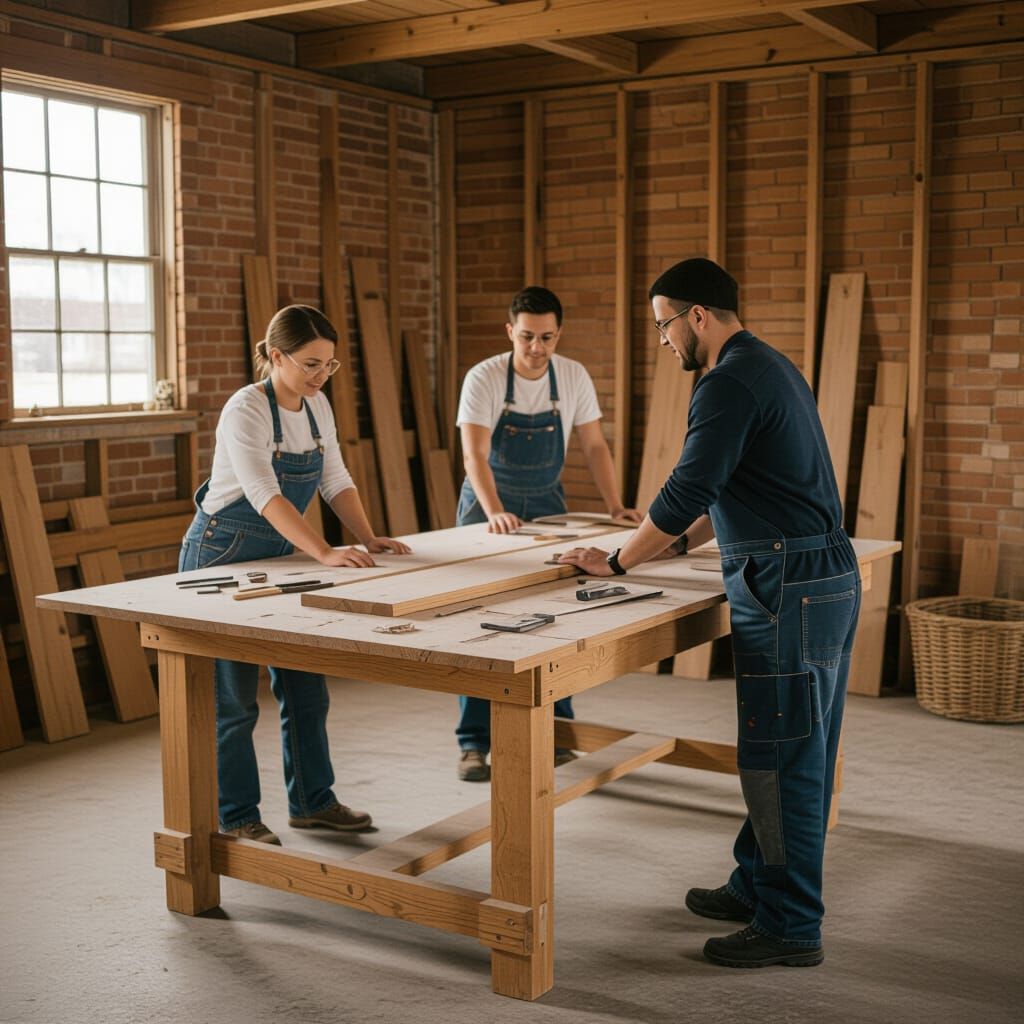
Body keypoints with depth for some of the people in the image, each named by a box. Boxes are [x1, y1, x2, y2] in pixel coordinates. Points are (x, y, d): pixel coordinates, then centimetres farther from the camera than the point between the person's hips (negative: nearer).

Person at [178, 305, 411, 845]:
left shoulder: (316, 405, 2)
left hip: (277, 557, 8)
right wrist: (325, 552, -43)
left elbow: (335, 479, 5)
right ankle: (236, 818, 14)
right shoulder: (246, 409, -22)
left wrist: (368, 539, -9)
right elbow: (265, 494, -34)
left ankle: (312, 801, 23)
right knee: (234, 697, 0)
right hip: (222, 559, -7)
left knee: (305, 685, 10)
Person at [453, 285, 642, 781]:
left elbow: (594, 447, 1)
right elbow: (475, 455, -26)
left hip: (546, 505, 3)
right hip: (488, 506, -3)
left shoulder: (574, 377, -7)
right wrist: (496, 513, -41)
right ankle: (474, 743, 2)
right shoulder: (484, 378, -18)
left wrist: (615, 506, -10)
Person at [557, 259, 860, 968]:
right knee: (790, 752, 17)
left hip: (788, 590, -11)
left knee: (783, 758, -3)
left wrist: (617, 562, -6)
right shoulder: (769, 367, 19)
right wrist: (678, 541, 23)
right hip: (826, 580, 11)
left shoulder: (730, 383, -15)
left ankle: (791, 926, 6)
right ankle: (759, 886, 29)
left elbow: (688, 491, -17)